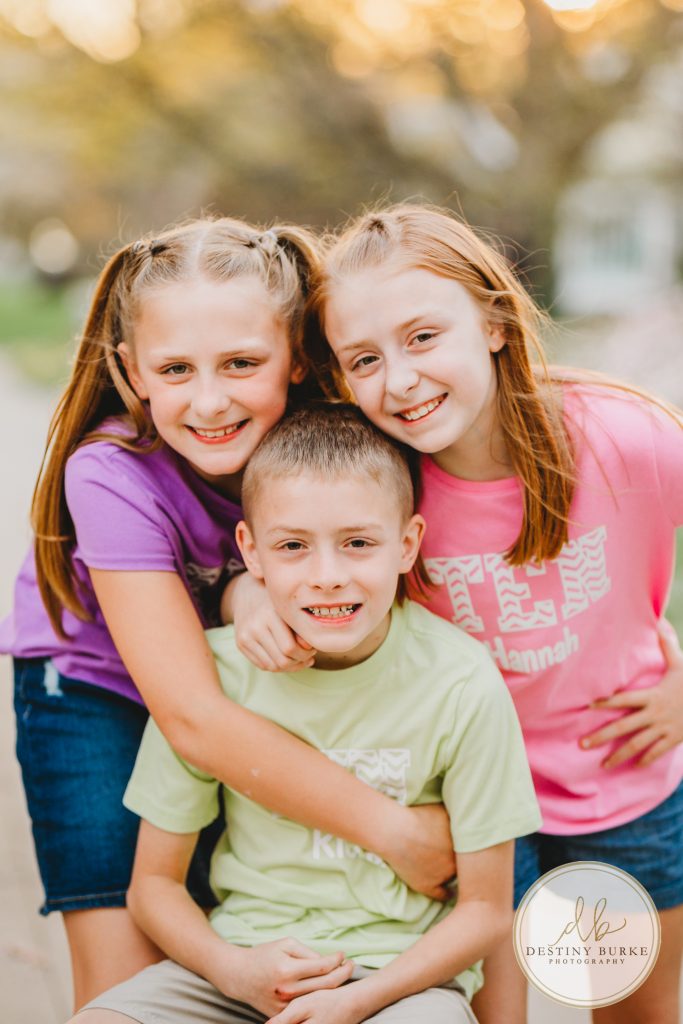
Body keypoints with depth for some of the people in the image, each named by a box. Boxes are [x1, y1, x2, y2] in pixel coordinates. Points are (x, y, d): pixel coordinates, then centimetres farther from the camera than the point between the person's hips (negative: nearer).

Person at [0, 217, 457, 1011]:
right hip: (98, 690, -2)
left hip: (253, 686, 3)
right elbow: (194, 719, -34)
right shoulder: (113, 475, -32)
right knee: (126, 984, -9)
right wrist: (393, 830, -34)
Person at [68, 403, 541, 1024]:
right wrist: (236, 969, -15)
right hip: (244, 955, 2)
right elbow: (155, 882, 3)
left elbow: (486, 908, -4)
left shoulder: (461, 683, -12)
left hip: (404, 968, -2)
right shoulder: (212, 670, -7)